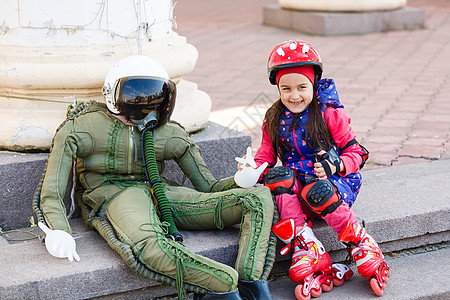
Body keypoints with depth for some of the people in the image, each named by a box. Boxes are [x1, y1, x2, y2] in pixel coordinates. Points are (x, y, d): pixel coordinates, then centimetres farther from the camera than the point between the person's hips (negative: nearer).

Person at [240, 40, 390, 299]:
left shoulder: (329, 114, -5)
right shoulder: (275, 119, 9)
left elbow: (356, 151, -4)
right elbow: (266, 154, 12)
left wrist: (334, 166, -24)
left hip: (336, 180, -4)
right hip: (297, 183, 4)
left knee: (317, 192, -38)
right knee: (277, 176, -29)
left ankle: (363, 246, -19)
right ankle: (309, 252, -35)